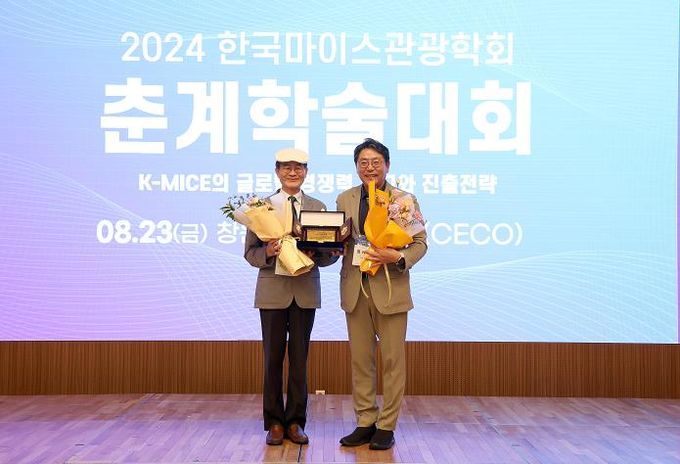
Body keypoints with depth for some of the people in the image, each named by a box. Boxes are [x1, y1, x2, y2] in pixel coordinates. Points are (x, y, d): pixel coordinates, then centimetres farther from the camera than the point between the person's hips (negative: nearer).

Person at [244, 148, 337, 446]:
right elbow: (250, 252, 3)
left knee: (300, 357, 6)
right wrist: (267, 251, -18)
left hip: (306, 291, 1)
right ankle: (275, 423, 16)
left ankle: (295, 422, 17)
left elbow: (332, 252, 5)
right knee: (273, 357, 4)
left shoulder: (318, 207, 8)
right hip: (273, 290, -1)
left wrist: (315, 254, -15)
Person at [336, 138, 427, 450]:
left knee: (392, 360, 4)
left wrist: (398, 258, -19)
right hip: (355, 289, 3)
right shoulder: (345, 200, 9)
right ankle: (365, 422, 21)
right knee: (360, 360, 9)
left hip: (390, 288, -3)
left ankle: (386, 426, 15)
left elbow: (420, 242, -1)